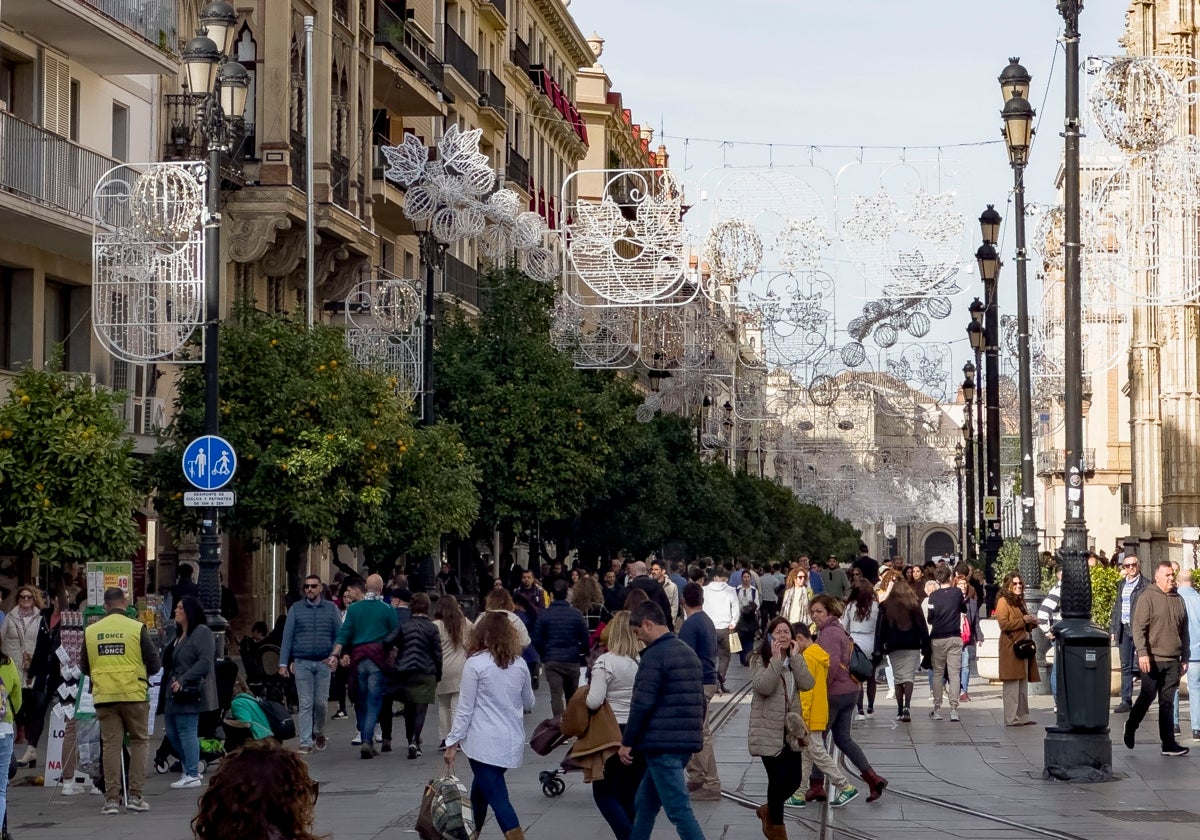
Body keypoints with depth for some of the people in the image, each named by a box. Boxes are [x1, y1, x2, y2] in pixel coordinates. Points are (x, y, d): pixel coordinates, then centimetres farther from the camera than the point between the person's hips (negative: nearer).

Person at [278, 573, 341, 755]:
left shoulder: (331, 609, 6)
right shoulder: (296, 609, 5)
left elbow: (339, 635, 4)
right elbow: (287, 636, 3)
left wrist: (335, 655, -12)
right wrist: (283, 663, -2)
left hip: (324, 663, 0)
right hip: (302, 663, 0)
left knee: (321, 702, 5)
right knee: (305, 704, -3)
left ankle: (319, 732, 30)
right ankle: (306, 742, 1)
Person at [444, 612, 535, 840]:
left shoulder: (475, 663, -9)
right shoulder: (519, 664, 5)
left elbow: (465, 708, -9)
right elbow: (529, 703, 18)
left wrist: (453, 742, -3)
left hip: (484, 742, -6)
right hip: (512, 741, 6)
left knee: (498, 799, -6)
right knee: (480, 791, 22)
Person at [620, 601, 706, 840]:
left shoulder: (654, 655, -12)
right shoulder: (689, 653, 16)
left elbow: (642, 703, -17)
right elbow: (700, 701, 21)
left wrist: (627, 742, -9)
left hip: (661, 744, -9)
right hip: (688, 741, 9)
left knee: (678, 809, -9)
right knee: (645, 803, 20)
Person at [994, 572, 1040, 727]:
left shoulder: (1019, 601, 23)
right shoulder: (1003, 601, -5)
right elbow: (1004, 624, -16)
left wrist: (1032, 622, 12)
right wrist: (1023, 620, -15)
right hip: (1011, 648, -9)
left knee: (1023, 684, 8)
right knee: (1012, 684, -10)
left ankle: (1022, 716, 11)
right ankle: (1011, 718, -9)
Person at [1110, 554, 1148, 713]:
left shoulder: (1146, 585, -4)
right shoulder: (1121, 584, 16)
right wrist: (1112, 628, 14)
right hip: (1123, 629, 6)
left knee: (1140, 664, -4)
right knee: (1125, 666, 7)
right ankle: (1126, 701, 10)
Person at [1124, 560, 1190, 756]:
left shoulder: (1178, 599, 13)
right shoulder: (1147, 597, -5)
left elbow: (1183, 631, 19)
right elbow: (1139, 628, -10)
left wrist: (1185, 657, 17)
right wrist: (1142, 653, -18)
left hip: (1172, 661, 5)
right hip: (1152, 659, -5)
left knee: (1167, 702, 4)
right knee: (1147, 697, 3)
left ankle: (1168, 743, 3)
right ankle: (1131, 727, 28)